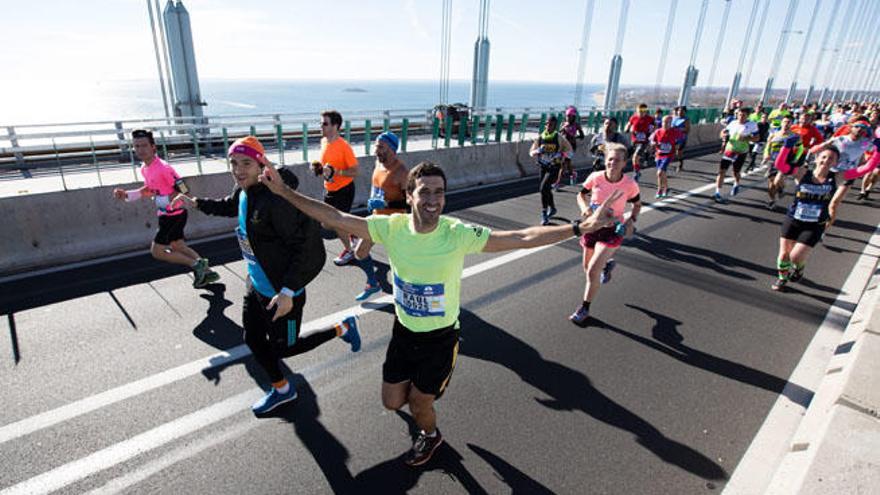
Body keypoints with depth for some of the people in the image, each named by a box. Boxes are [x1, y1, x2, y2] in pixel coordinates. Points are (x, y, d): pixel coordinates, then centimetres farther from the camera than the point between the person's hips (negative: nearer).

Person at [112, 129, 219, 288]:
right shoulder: (144, 169, 4)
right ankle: (207, 271, 26)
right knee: (178, 247, 18)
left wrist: (160, 200, -22)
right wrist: (126, 195, 8)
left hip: (175, 215, -9)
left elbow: (184, 192, -23)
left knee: (156, 251, -2)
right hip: (166, 215, 9)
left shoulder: (163, 168, -24)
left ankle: (196, 265, 4)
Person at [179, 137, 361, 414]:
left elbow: (308, 248, -29)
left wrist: (288, 291, -32)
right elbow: (228, 206, 27)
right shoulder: (243, 192, 0)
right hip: (256, 285, 9)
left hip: (281, 292, -9)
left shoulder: (277, 199, -28)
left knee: (285, 348, 9)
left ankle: (342, 329, 28)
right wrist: (197, 203, 27)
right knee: (253, 340, 20)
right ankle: (281, 390, 44)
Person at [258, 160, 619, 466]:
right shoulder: (391, 227, -17)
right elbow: (335, 217, -13)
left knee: (419, 404, 16)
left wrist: (581, 227, -33)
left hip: (441, 337, -3)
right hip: (403, 331, 3)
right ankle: (419, 385, 53)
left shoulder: (459, 234, -25)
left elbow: (523, 238, -27)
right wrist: (284, 191, -16)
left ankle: (430, 437, 53)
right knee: (392, 401, 17)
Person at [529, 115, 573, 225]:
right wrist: (538, 150, -19)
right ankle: (552, 208, 39)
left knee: (543, 188, -20)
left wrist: (560, 155, -17)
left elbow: (569, 149, 1)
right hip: (543, 167, 5)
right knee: (547, 189, 15)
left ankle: (544, 214, -8)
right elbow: (531, 152, 2)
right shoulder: (540, 137, 2)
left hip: (554, 167, -5)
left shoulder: (559, 138, -7)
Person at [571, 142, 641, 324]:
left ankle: (584, 309, 9)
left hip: (613, 229, -3)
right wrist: (585, 207, -17)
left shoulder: (630, 184, -15)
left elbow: (637, 204, 3)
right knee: (587, 267, 16)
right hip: (593, 226, 3)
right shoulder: (595, 177, -13)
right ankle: (607, 263, 53)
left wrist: (631, 220, -14)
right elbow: (581, 195, 3)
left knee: (593, 270, -12)